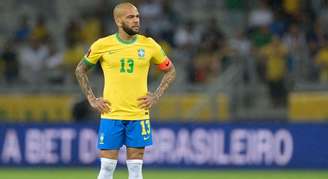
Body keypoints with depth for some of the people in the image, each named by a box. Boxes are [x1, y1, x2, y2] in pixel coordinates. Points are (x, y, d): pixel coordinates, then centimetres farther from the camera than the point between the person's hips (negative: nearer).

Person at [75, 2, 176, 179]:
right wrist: (92, 99, 4)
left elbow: (170, 70, 15)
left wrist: (156, 96, 4)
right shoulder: (102, 45, -2)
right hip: (111, 115, -1)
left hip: (138, 116, 1)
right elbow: (80, 70, 11)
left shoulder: (149, 45, 1)